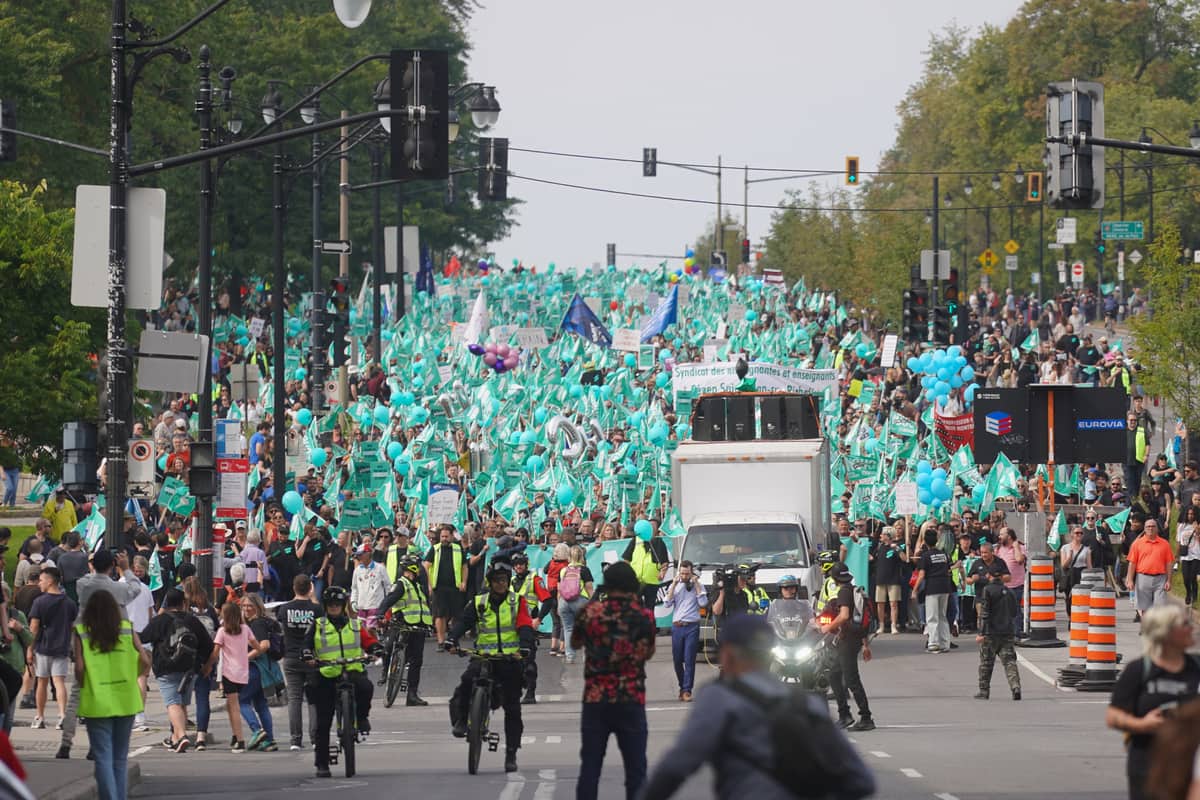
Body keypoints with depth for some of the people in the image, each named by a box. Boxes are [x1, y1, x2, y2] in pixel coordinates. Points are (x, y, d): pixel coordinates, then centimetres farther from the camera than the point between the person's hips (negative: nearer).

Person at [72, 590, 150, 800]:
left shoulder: (81, 633, -4)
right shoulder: (127, 629, 2)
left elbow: (79, 667, -13)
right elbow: (144, 661, -3)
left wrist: (82, 684, 6)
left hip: (97, 702, -2)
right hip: (126, 701, 2)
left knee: (103, 757, -1)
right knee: (120, 758, 14)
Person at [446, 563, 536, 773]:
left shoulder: (517, 602, 5)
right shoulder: (478, 603, 9)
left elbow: (525, 627, -6)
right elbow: (463, 622, -3)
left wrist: (524, 648, -26)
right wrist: (451, 640, -23)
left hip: (511, 659, 0)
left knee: (512, 708, 1)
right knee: (468, 679, -32)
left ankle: (511, 753, 8)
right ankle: (460, 720, -18)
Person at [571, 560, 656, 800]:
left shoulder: (590, 612, -4)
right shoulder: (644, 615, -5)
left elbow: (575, 643, 14)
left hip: (595, 699, 1)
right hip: (632, 700, -1)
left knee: (590, 765, 7)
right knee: (636, 768, 4)